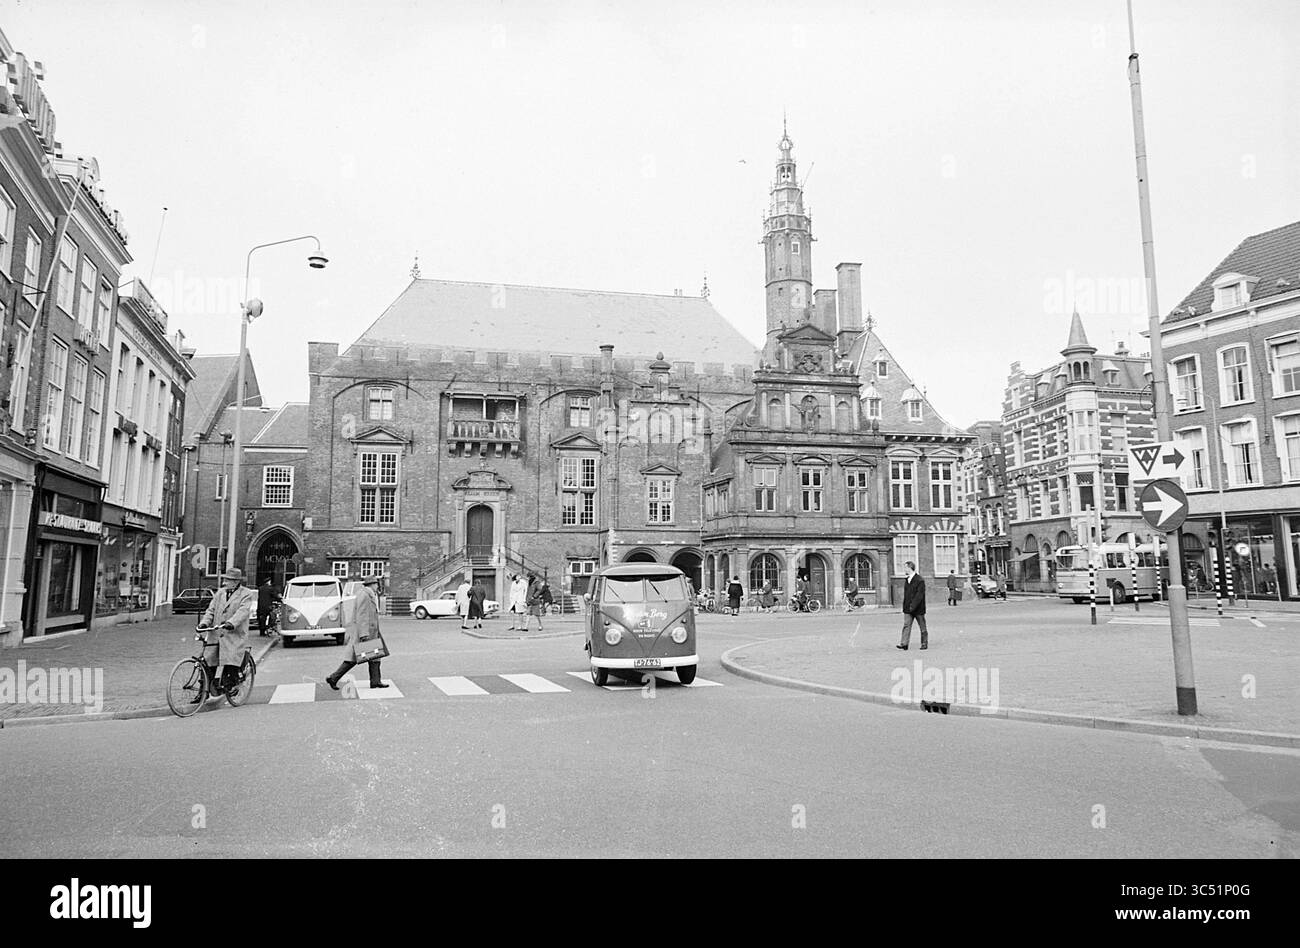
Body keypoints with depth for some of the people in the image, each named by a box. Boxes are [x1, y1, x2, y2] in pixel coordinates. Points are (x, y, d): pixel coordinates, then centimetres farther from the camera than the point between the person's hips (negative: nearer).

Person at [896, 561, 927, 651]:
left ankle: (924, 644, 17)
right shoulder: (907, 580, 12)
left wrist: (913, 606, -23)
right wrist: (904, 607, 11)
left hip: (918, 609, -7)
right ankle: (904, 644, -8)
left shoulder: (920, 580, -13)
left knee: (922, 627, 7)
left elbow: (919, 595, -18)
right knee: (906, 625, -3)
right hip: (908, 609, 7)